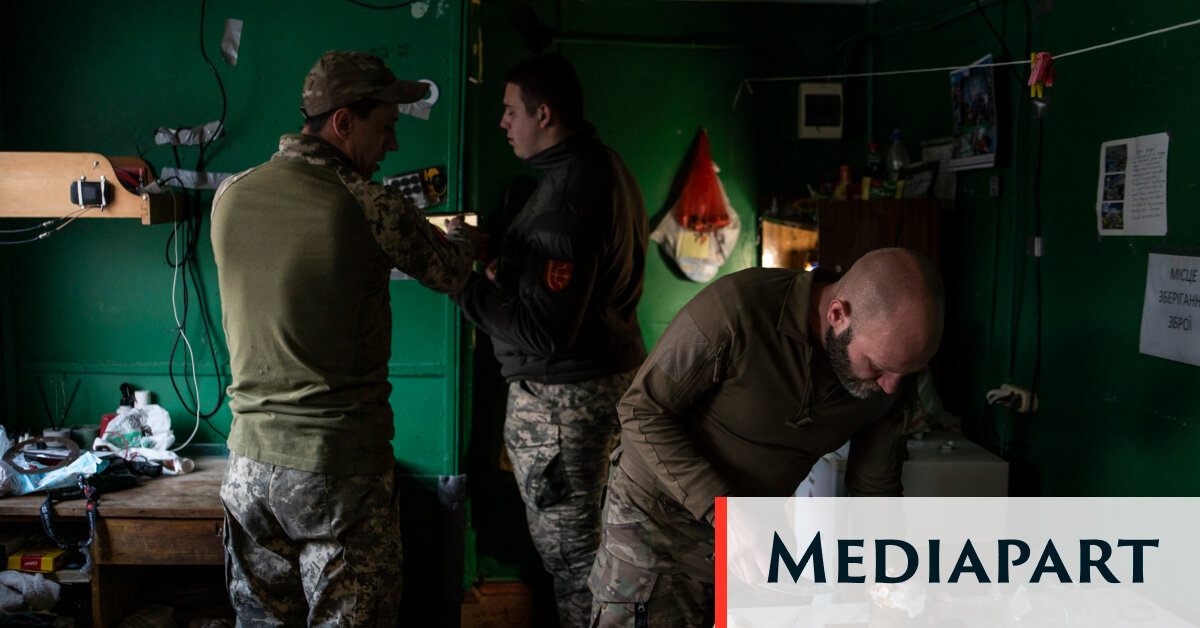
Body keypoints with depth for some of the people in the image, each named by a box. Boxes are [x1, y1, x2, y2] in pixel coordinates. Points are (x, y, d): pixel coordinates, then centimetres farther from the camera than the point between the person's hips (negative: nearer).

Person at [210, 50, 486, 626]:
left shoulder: (230, 195, 0)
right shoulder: (373, 209, -16)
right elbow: (449, 274, 0)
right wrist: (465, 239, 23)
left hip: (252, 458, 6)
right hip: (341, 466, -5)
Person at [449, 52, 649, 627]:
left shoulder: (565, 201, -24)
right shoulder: (606, 166, 8)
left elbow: (543, 335, -27)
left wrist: (464, 286, -18)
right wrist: (508, 271, 8)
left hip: (563, 397, -10)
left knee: (570, 552, 3)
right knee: (593, 539, 23)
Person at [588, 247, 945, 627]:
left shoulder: (890, 377, -11)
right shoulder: (736, 308, -29)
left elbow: (874, 491, 2)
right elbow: (643, 410, -22)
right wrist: (722, 510, -29)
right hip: (656, 515, -4)